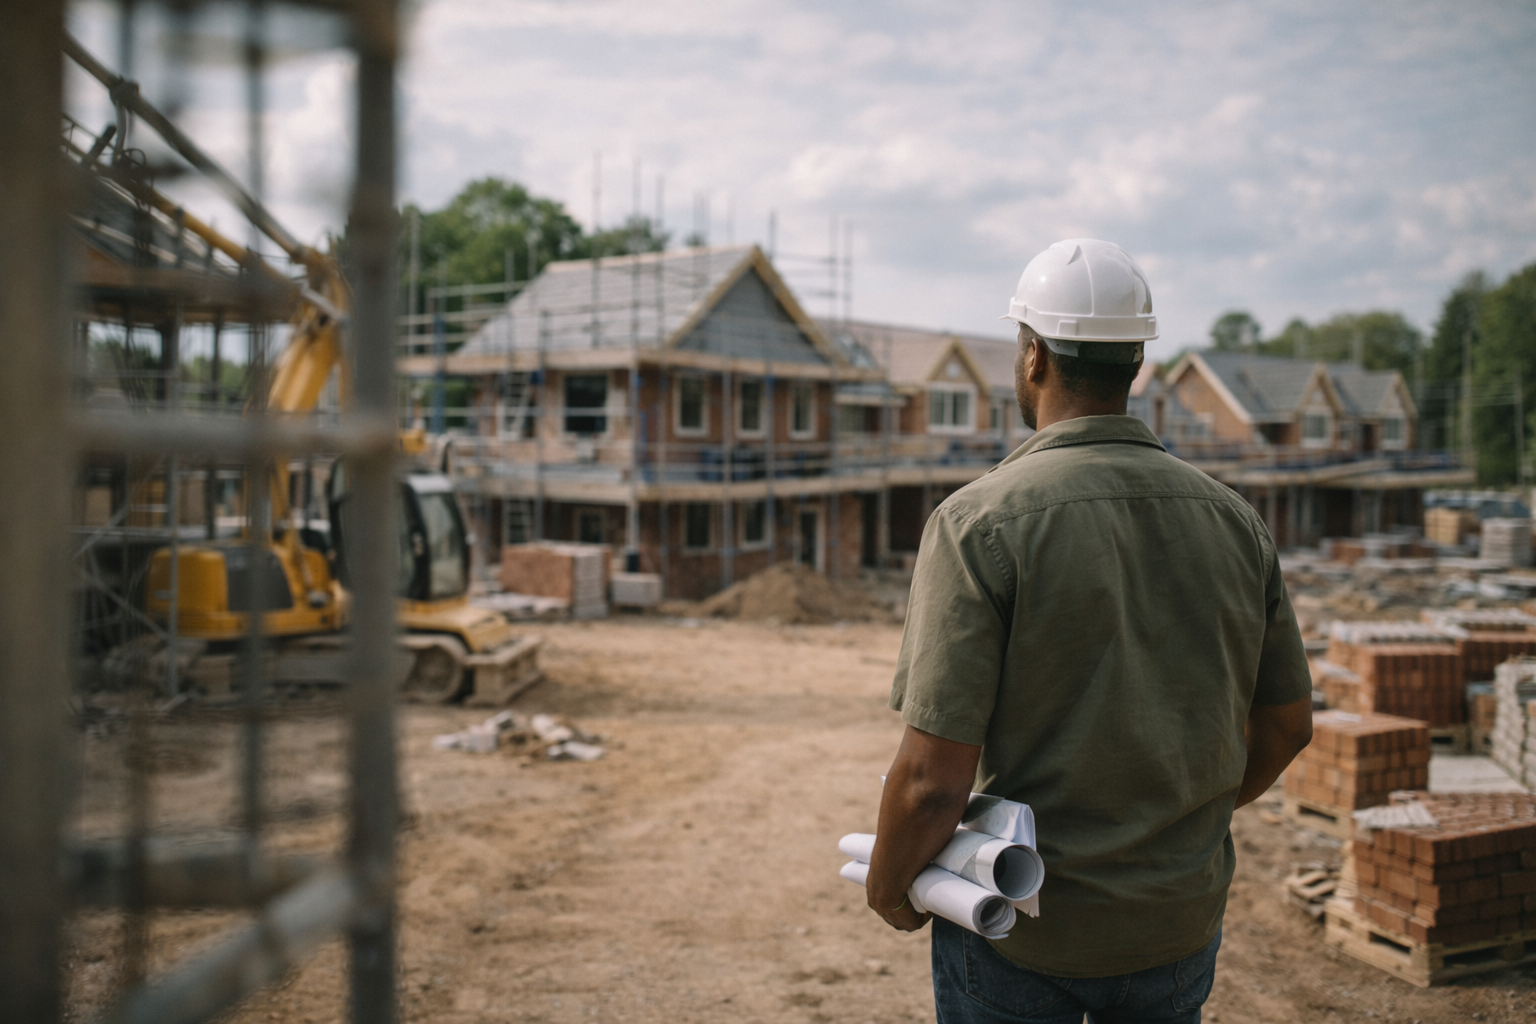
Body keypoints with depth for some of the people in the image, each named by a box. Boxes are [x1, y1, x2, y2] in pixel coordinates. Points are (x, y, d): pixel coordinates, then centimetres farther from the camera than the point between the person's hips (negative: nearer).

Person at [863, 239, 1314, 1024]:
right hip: (1181, 924, 4)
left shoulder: (980, 521, -18)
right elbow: (1286, 725, 8)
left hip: (1021, 932, -4)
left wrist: (888, 890, -3)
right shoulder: (1232, 519, -3)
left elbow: (933, 777, -22)